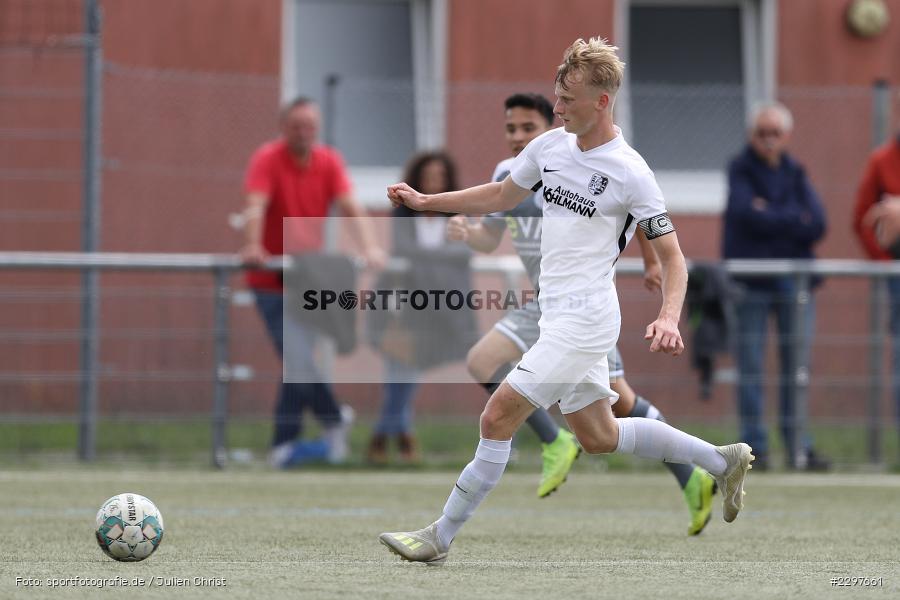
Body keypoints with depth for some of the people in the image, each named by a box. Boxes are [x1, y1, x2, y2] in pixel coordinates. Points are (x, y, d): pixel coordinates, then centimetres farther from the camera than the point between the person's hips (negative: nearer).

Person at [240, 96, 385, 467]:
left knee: (299, 361, 4)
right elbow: (255, 205, -23)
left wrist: (369, 247, -21)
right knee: (298, 356, -16)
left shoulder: (328, 162, 3)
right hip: (271, 280, -5)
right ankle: (332, 419, -1)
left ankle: (283, 444, 8)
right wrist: (253, 248, -38)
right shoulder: (268, 159, -10)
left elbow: (350, 206, -6)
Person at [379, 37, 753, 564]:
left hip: (585, 319, -9)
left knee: (499, 417, -12)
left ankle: (440, 538, -5)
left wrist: (669, 319, -26)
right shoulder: (550, 146, 6)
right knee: (598, 436, 17)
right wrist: (426, 201, 16)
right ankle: (722, 460, 30)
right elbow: (502, 195, 23)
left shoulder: (630, 173, -15)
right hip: (559, 318, 9)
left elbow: (673, 257, -10)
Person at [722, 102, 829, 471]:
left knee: (797, 366, 1)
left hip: (794, 279, 3)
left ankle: (798, 446, 5)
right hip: (750, 283, -3)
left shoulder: (795, 174, 13)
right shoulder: (739, 171, 2)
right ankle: (754, 446, 0)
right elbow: (748, 216, -15)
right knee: (750, 367, -4)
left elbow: (817, 226, 0)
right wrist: (796, 220, -8)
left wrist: (771, 217, -9)